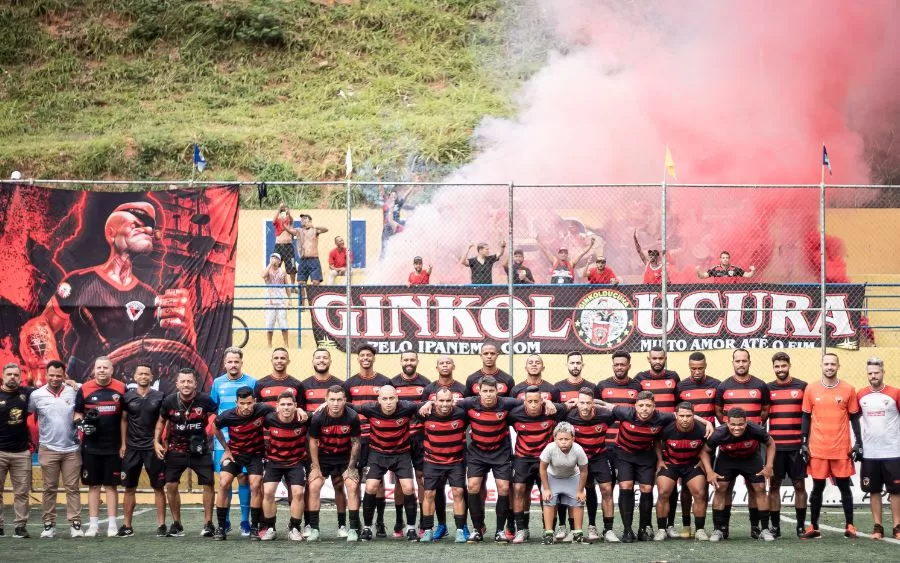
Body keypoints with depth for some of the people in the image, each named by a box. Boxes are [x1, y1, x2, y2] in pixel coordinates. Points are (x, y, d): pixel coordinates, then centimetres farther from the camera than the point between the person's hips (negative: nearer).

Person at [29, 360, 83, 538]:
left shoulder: (73, 393, -1)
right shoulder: (37, 395, -3)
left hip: (72, 449, 0)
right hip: (48, 449, 0)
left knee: (72, 488, 2)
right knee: (49, 489, 6)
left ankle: (75, 524, 4)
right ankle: (49, 524, 11)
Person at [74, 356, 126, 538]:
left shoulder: (121, 389, -1)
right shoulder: (84, 390, 0)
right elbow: (77, 414, 9)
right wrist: (82, 423, -13)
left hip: (114, 446, -1)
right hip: (91, 446, 1)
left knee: (111, 485, 4)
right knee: (93, 485, 6)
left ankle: (112, 525, 7)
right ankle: (93, 524, 9)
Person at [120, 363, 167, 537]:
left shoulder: (159, 397, -1)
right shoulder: (127, 397, 2)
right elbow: (124, 420, 9)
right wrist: (123, 444, 5)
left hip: (153, 448, -1)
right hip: (132, 448, 2)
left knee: (158, 487, 1)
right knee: (129, 488, 5)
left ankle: (161, 525, 6)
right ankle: (127, 526, 11)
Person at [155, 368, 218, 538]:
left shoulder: (205, 400, -16)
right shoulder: (169, 401, -9)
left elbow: (216, 419, -1)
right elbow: (161, 421, 8)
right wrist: (157, 441, 0)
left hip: (199, 449, -2)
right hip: (176, 450, 2)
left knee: (208, 484, -5)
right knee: (171, 485, 1)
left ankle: (208, 524, 9)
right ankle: (176, 525, 15)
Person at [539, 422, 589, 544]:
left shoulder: (578, 450, -32)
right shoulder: (550, 448, -35)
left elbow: (583, 471, -16)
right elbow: (543, 468, -18)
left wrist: (580, 491, -9)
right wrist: (546, 489, -14)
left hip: (572, 477, 1)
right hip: (552, 477, -1)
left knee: (578, 501, -6)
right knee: (549, 501, -13)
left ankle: (578, 533, 5)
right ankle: (548, 533, -7)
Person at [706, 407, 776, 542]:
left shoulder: (756, 430, -34)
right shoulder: (719, 434, -33)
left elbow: (771, 444, -12)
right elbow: (705, 450, -14)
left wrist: (768, 466, -16)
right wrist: (709, 472, -21)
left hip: (751, 459, 0)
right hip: (727, 460, 0)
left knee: (760, 489, -5)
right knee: (720, 489, -10)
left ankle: (764, 529, 4)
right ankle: (718, 529, -1)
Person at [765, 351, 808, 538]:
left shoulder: (802, 387, 2)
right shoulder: (767, 389, 6)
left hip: (796, 446, -1)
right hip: (774, 446, 1)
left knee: (799, 485, 3)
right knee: (774, 485, 3)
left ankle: (801, 526, 10)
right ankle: (775, 526, 9)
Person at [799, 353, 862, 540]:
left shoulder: (848, 390, 1)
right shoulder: (811, 389, 2)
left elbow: (854, 418, 6)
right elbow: (806, 418, 8)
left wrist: (858, 444, 0)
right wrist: (803, 444, 2)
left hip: (842, 449, 0)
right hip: (818, 449, 0)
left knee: (844, 486, 5)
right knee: (817, 487, 6)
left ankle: (850, 526, 12)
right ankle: (813, 527, 11)